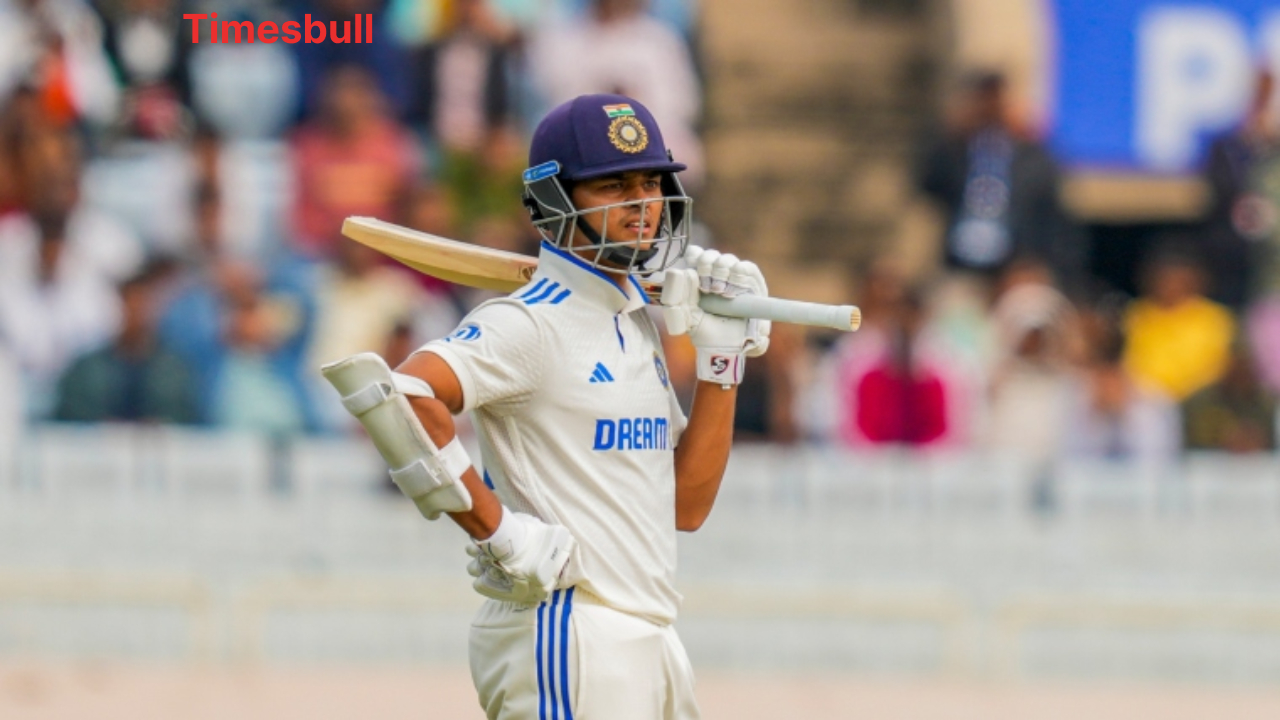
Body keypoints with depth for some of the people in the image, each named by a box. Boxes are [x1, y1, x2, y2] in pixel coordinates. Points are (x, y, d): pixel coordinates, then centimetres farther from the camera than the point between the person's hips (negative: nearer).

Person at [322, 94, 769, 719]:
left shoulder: (638, 328, 17)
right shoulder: (530, 325, -10)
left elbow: (687, 506, 15)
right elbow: (395, 396, -27)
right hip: (563, 640, -9)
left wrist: (722, 359, 9)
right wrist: (499, 531, -22)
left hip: (648, 644, 9)